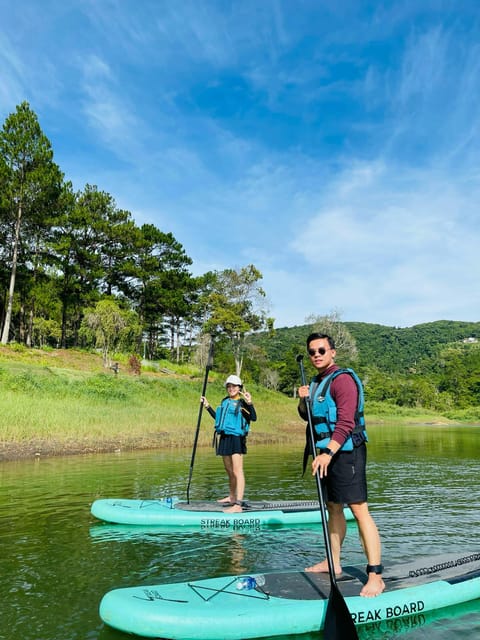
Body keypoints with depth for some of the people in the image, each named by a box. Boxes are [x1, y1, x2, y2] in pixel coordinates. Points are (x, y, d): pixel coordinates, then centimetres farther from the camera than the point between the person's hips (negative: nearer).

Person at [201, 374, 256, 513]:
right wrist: (207, 406, 25)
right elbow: (218, 418, 28)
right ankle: (231, 497, 35)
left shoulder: (242, 403, -5)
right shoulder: (225, 401, 15)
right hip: (224, 438, 7)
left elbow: (253, 418, -18)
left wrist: (250, 403, -33)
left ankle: (238, 505, -15)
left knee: (237, 471, -12)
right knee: (229, 471, 19)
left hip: (236, 438, -7)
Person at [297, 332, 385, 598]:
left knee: (359, 510, -10)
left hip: (346, 450, -9)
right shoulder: (317, 382, 16)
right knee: (333, 507, 16)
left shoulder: (342, 379, -13)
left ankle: (375, 576, -6)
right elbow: (306, 415, 22)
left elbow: (345, 422, -22)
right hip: (328, 451, 9)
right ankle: (333, 563, 27)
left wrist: (328, 453, -31)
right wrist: (303, 400, 0)